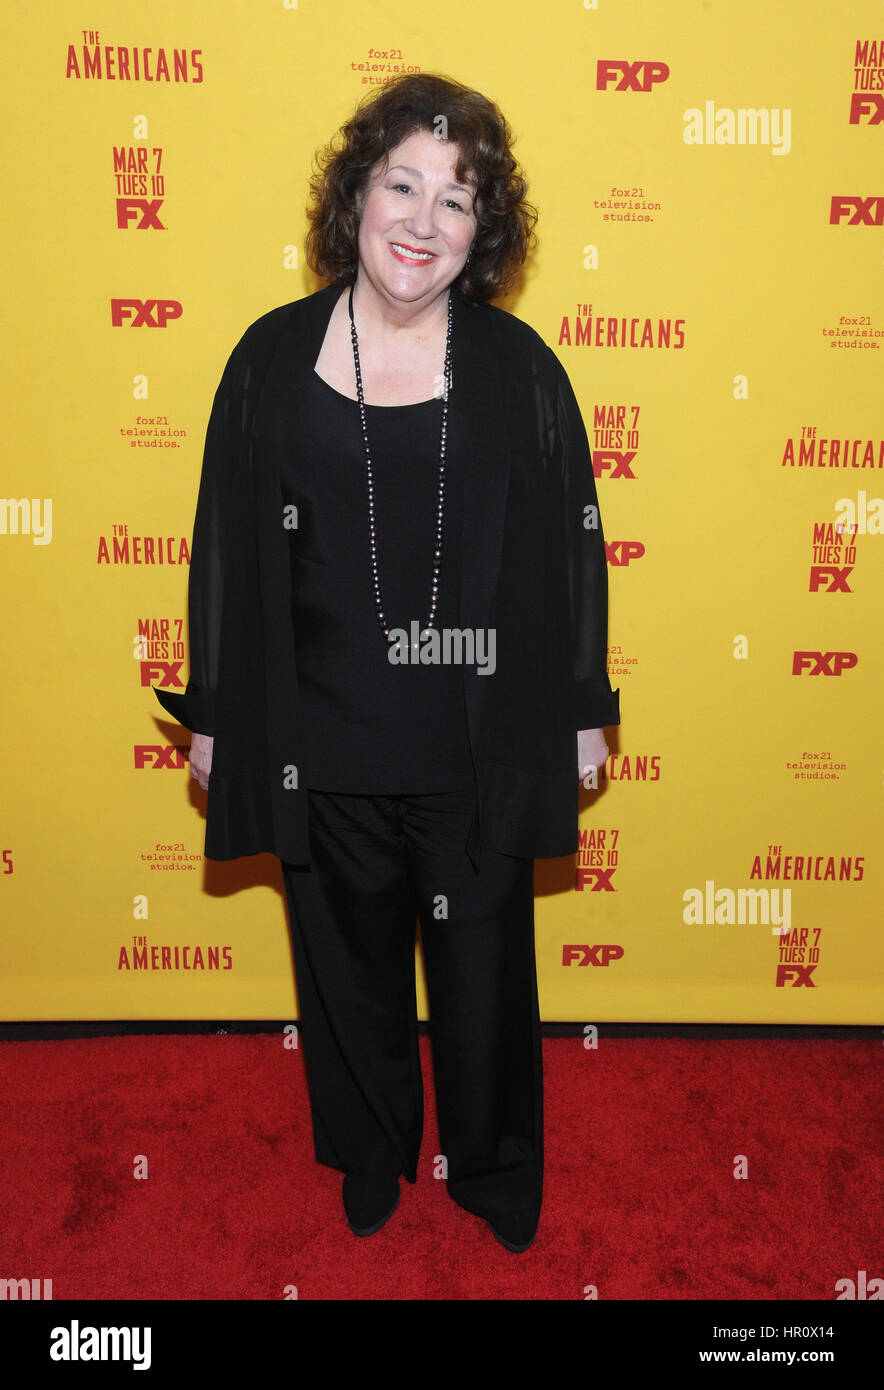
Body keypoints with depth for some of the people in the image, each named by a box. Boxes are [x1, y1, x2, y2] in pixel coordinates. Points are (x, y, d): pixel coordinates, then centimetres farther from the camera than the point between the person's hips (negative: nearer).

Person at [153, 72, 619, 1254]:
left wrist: (582, 711, 2)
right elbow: (227, 548, 2)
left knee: (483, 967, 15)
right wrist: (213, 716, 4)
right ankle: (371, 1159, 46)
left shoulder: (517, 367, -2)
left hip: (479, 748, 0)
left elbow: (572, 544, 1)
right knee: (349, 960, 19)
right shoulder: (275, 356, -1)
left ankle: (494, 1169, 43)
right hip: (322, 746, 1)